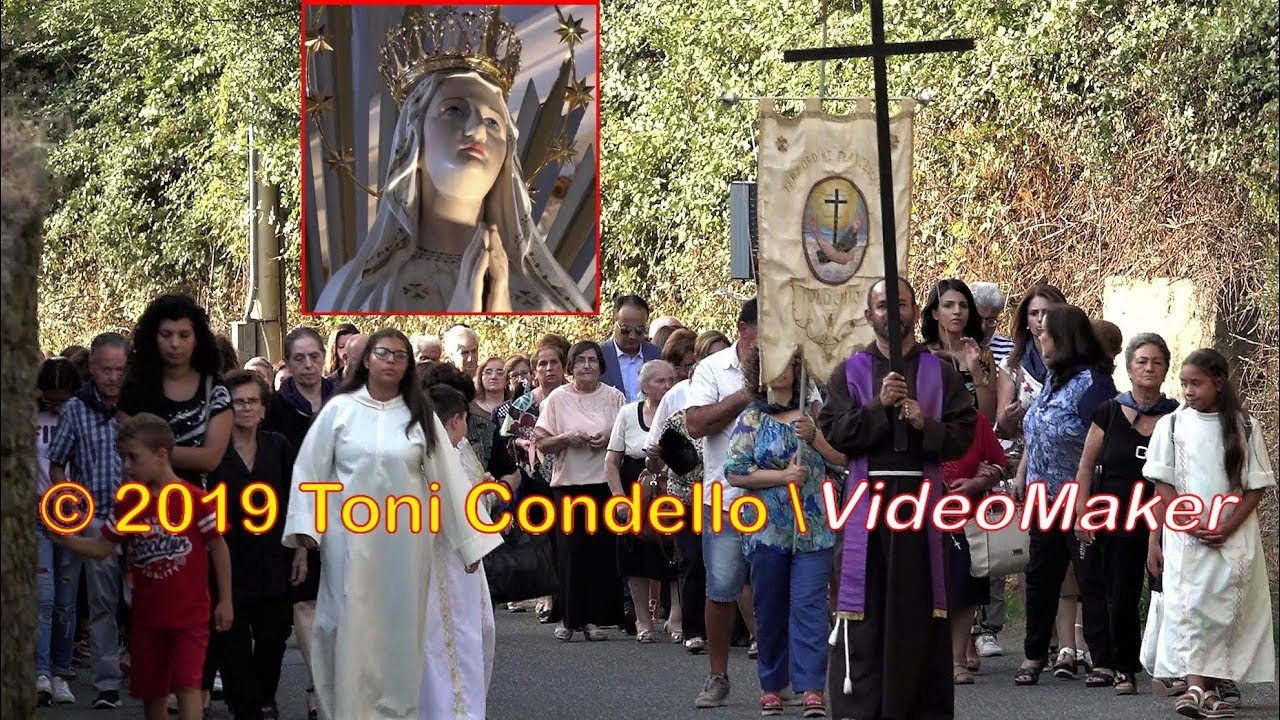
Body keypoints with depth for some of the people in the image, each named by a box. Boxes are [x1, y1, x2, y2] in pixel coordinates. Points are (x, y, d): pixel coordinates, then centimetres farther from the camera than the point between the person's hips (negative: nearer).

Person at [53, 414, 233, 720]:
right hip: (147, 615, 5)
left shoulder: (195, 499, -11)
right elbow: (103, 547, 7)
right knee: (151, 691, 13)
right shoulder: (128, 505, 4)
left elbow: (218, 547, -5)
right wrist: (65, 539, -10)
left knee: (187, 683, -15)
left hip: (190, 614, -5)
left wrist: (225, 601, -4)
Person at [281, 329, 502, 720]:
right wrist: (305, 524, -7)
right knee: (351, 623, 0)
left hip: (405, 538, 1)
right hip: (352, 535, -1)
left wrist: (470, 539, 2)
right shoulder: (339, 409, 0)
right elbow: (310, 467, 2)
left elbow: (447, 475, 3)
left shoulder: (420, 415, 4)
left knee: (400, 624, 5)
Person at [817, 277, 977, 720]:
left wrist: (926, 426, -13)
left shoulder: (940, 373, 10)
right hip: (867, 498, 0)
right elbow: (834, 432, -2)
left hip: (920, 496, 1)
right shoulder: (850, 372, 9)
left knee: (919, 606, 1)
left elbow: (964, 434, 3)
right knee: (864, 606, -4)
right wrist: (878, 406, -13)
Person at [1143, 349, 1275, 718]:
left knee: (1227, 609, -1)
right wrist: (1154, 541, -4)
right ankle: (1197, 687, -16)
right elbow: (1163, 488, 3)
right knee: (1188, 607, -10)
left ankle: (1222, 682, 5)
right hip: (1183, 537, 0)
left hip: (1234, 537, 0)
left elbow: (1256, 487, 1)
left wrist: (1228, 528, -11)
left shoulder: (1245, 426, 2)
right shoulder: (1171, 425, 3)